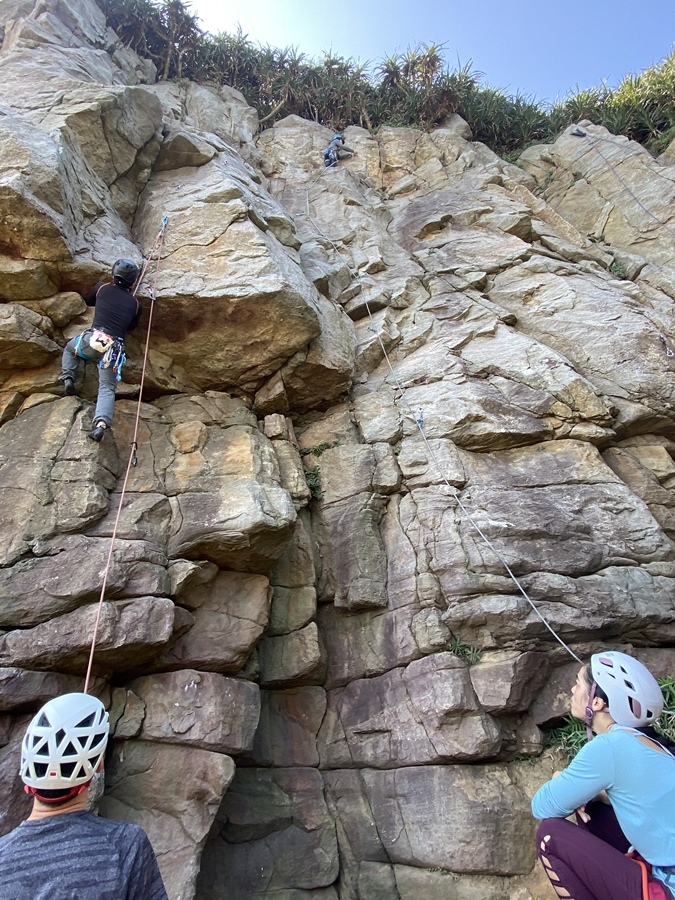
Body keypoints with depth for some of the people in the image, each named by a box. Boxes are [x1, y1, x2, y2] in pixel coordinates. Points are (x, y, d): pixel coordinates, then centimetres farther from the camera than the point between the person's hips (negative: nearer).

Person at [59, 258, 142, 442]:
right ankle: (101, 424, -28)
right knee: (107, 389, -4)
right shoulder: (135, 304, 12)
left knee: (70, 348, 35)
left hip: (92, 339, 1)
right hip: (114, 349, 0)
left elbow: (88, 301, 33)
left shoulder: (102, 288, 12)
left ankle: (67, 378, 13)